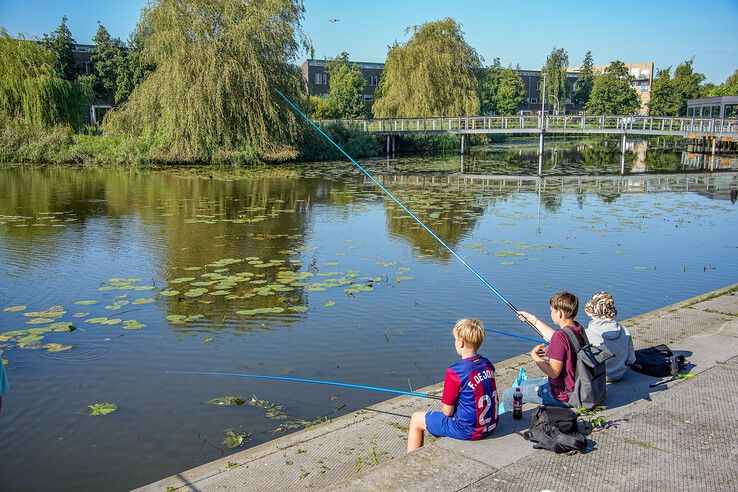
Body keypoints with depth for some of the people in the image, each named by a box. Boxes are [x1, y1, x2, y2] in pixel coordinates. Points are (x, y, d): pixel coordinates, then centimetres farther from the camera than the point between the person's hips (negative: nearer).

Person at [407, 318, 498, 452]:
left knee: (416, 419, 10)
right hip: (491, 426, 7)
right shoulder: (488, 365, -2)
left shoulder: (455, 372, -23)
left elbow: (448, 412, -14)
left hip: (469, 431, -7)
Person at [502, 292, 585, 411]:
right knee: (525, 383, 29)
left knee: (508, 395, 0)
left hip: (562, 396, -9)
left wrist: (534, 356, -12)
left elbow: (553, 372, -27)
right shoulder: (578, 328, -1)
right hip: (574, 387, 10)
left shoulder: (561, 336, -28)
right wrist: (533, 320, 24)